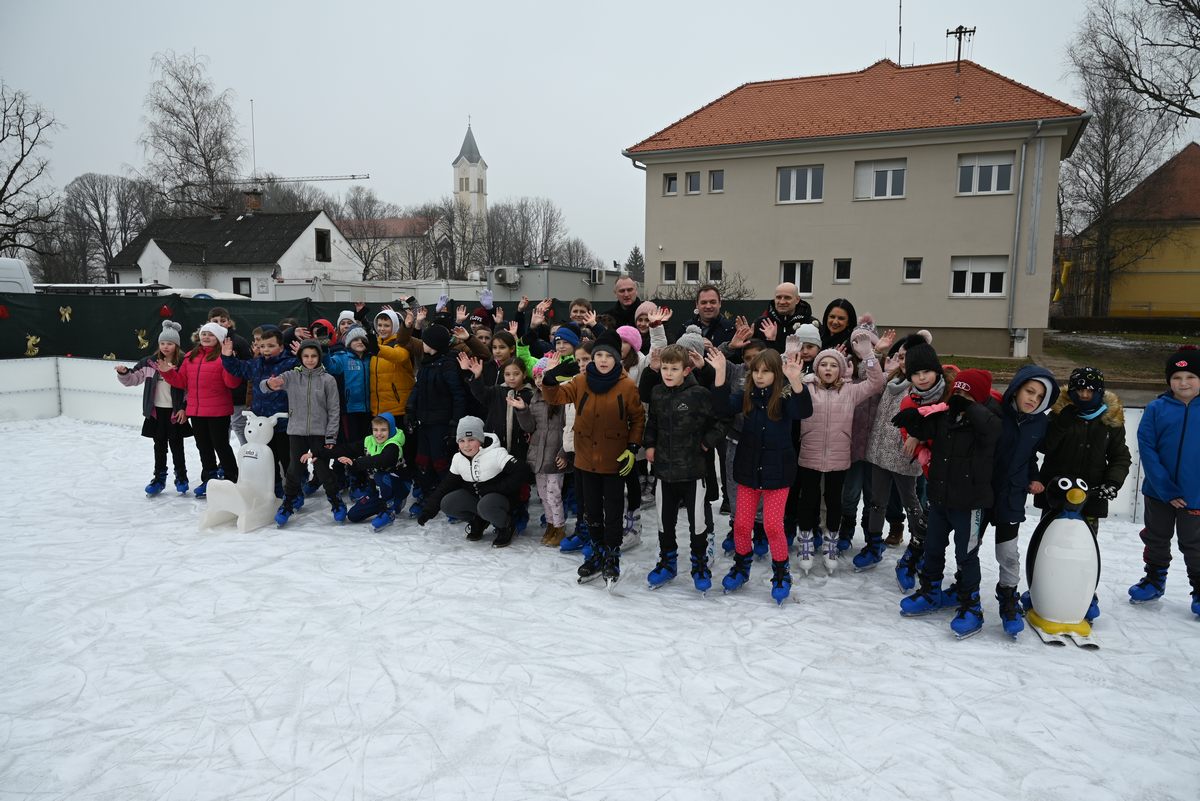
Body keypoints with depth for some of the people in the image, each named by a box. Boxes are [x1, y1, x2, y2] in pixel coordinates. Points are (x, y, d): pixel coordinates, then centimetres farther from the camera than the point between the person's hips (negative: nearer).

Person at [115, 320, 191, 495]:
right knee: (159, 446, 12)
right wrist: (123, 373, -13)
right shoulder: (150, 362, 1)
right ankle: (159, 479, 22)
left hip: (175, 412, -3)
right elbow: (133, 378, 8)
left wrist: (184, 408, -9)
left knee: (176, 446, 6)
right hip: (156, 411, 3)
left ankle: (181, 478, 20)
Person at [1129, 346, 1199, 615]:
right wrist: (1166, 489, -14)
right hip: (1159, 492, 1)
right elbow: (1146, 448, -9)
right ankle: (1154, 580, 37)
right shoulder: (1157, 408, -6)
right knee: (1156, 540, 19)